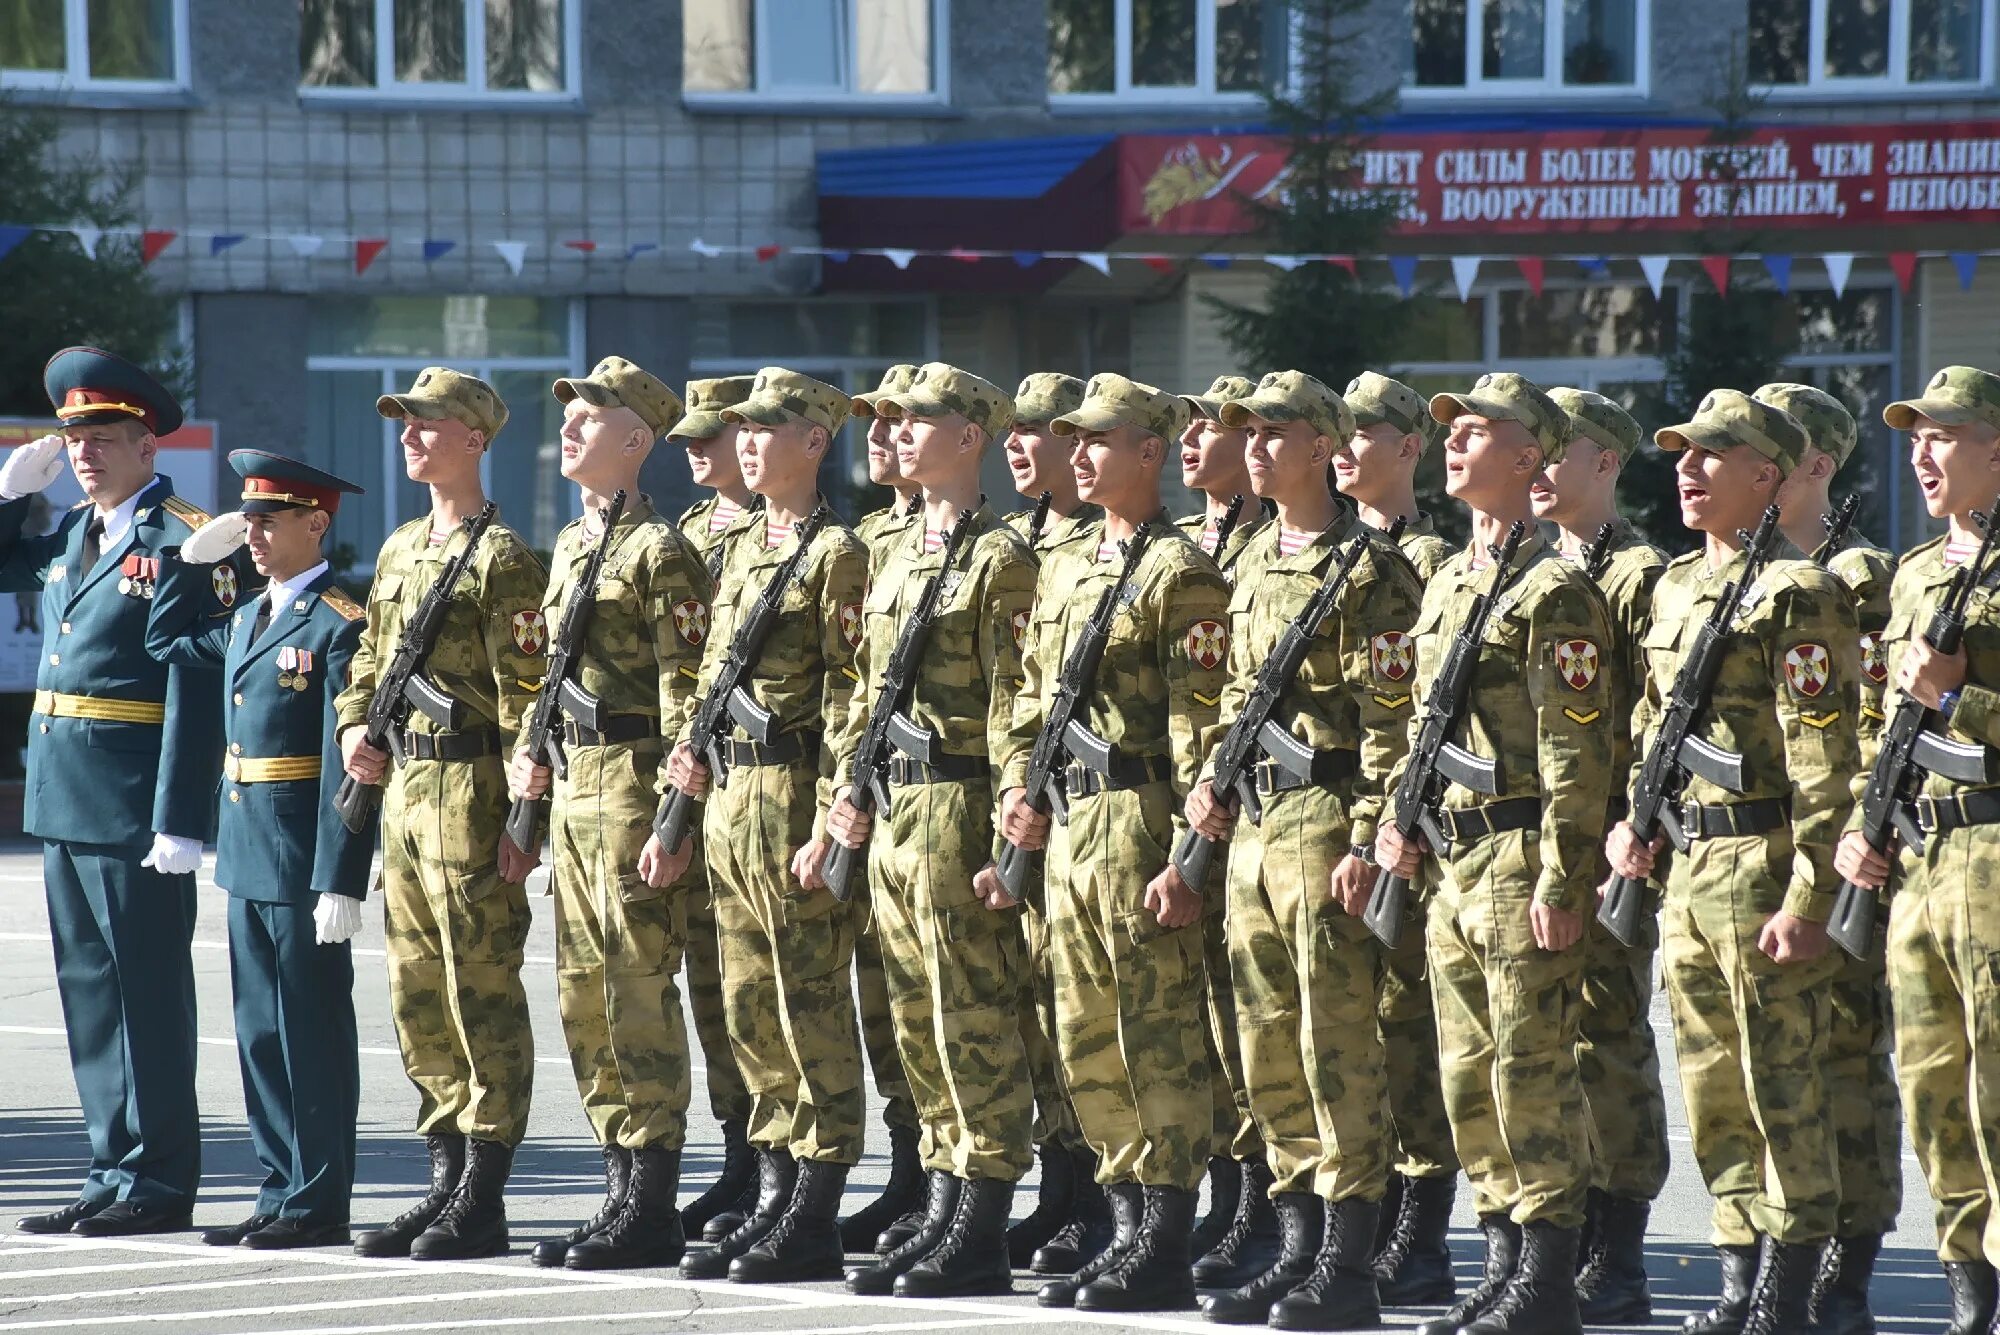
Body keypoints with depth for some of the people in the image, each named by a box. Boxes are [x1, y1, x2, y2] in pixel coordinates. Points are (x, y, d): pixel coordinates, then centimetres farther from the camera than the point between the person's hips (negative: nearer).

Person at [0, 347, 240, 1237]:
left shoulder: (183, 545, -11)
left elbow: (197, 692, -16)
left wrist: (180, 822, -20)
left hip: (136, 813, -8)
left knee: (149, 993, -2)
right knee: (88, 991, 11)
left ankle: (159, 1183, 3)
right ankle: (115, 1172, 18)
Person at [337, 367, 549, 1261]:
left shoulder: (500, 561, -10)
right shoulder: (401, 550, 15)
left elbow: (525, 698, -14)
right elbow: (372, 656, 25)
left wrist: (522, 818, -17)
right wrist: (356, 726, 4)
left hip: (469, 785, -9)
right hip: (403, 780, 9)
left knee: (481, 990, -5)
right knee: (419, 994, 11)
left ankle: (482, 1203, -3)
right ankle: (447, 1180, 18)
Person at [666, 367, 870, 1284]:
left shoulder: (835, 555, -10)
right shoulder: (740, 550, 16)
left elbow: (846, 700, -14)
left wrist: (828, 827, -18)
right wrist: (692, 753, 5)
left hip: (792, 792, -9)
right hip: (729, 794, 9)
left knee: (810, 1002, -5)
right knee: (748, 1003, 11)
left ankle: (814, 1221, -3)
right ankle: (775, 1199, 16)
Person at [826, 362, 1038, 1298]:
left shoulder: (998, 558, -10)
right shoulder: (895, 554, 16)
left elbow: (1013, 706, -14)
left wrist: (1008, 842, -18)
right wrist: (848, 788, 12)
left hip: (957, 805, -9)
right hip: (894, 809, 9)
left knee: (972, 1022, -6)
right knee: (917, 1023, 11)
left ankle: (980, 1239, -3)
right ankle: (944, 1214, 16)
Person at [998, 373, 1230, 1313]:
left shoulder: (1180, 575, -9)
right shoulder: (1063, 573, 17)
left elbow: (1200, 729, -14)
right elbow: (1032, 698, 24)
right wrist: (1017, 790, 7)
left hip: (1139, 822, -9)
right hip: (1070, 826, 9)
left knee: (1158, 1040, -5)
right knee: (1088, 1045, 11)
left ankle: (1164, 1252, -3)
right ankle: (1129, 1226, 17)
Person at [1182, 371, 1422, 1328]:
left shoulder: (1369, 569, -9)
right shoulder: (1253, 563, 16)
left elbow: (1389, 718, -13)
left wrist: (1368, 841, -19)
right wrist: (1211, 780, 9)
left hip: (1325, 816, -9)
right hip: (1253, 820, 9)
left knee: (1337, 1043, -7)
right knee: (1267, 1046, 10)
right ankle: (1299, 1251, 16)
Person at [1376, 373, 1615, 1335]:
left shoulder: (1552, 589, -11)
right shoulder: (1447, 583, 17)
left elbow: (1578, 752, -15)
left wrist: (1561, 883, -19)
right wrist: (1400, 818, 12)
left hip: (1523, 858, -9)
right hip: (1454, 861, 9)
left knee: (1533, 1072, -7)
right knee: (1469, 1077, 11)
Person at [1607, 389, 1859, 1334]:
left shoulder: (1799, 596, -10)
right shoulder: (1673, 589, 15)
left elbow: (1825, 761, -14)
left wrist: (1807, 898, -19)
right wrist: (1632, 820, 9)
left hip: (1763, 865, -9)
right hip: (1684, 868, 9)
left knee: (1782, 1088, -4)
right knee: (1715, 1092, 11)